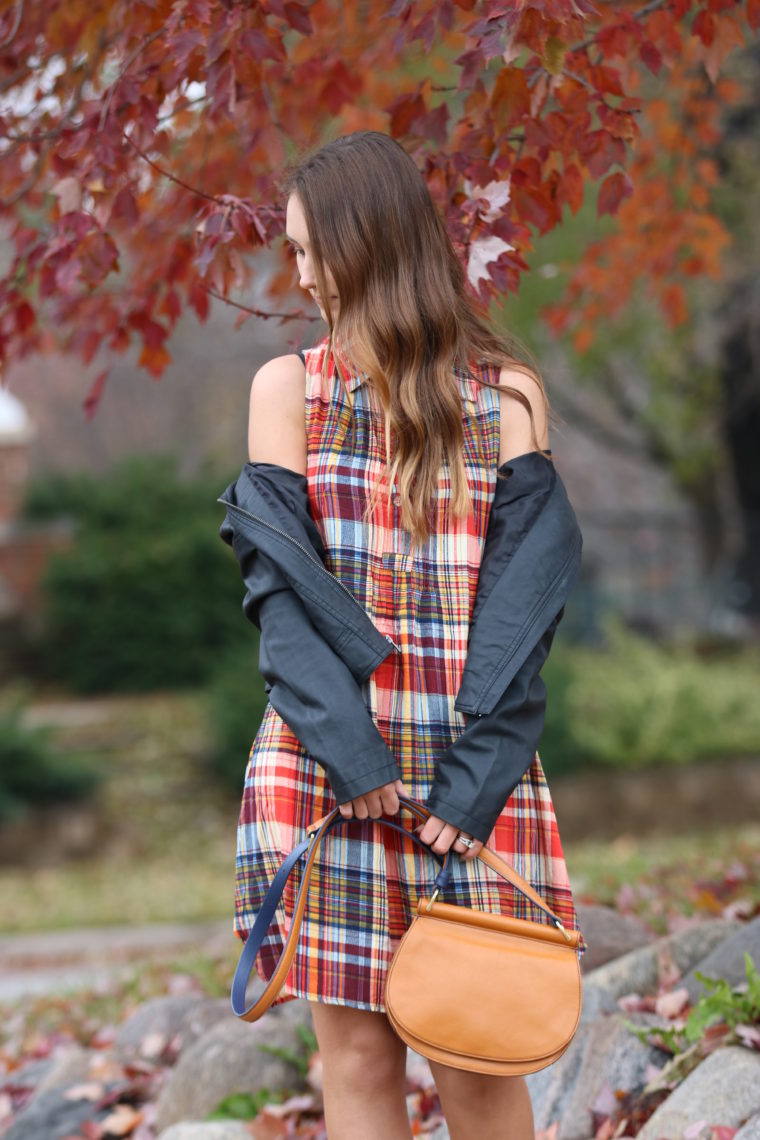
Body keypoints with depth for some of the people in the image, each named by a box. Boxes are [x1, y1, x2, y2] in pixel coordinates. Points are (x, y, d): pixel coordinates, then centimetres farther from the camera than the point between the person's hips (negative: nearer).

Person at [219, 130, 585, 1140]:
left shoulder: (508, 395, 5)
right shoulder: (290, 386, 8)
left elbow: (526, 588, -2)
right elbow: (280, 582, 0)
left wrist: (477, 774, -13)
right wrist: (349, 752, -13)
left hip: (475, 766, -1)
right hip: (326, 760, 1)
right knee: (357, 1049, 2)